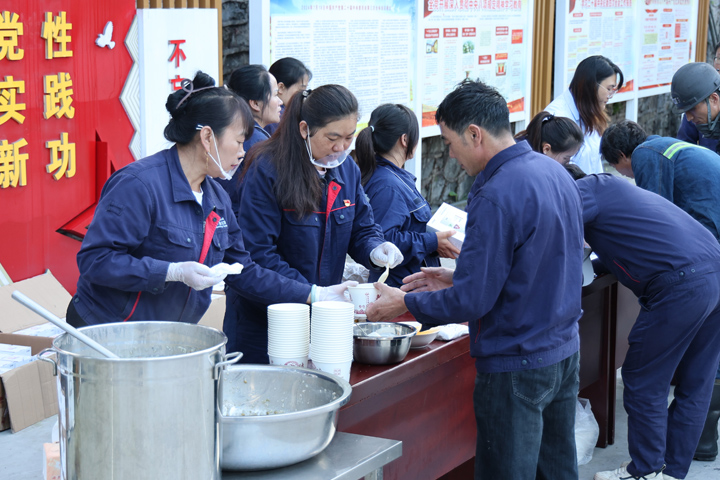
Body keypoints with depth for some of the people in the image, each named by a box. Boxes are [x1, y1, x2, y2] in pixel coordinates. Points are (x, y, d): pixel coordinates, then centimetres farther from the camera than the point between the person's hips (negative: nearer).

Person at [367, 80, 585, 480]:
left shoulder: (496, 196, -23)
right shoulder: (554, 171, 5)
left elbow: (473, 300, -21)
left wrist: (405, 303, -7)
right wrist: (458, 278, 15)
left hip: (516, 366, -9)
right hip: (564, 352, 9)